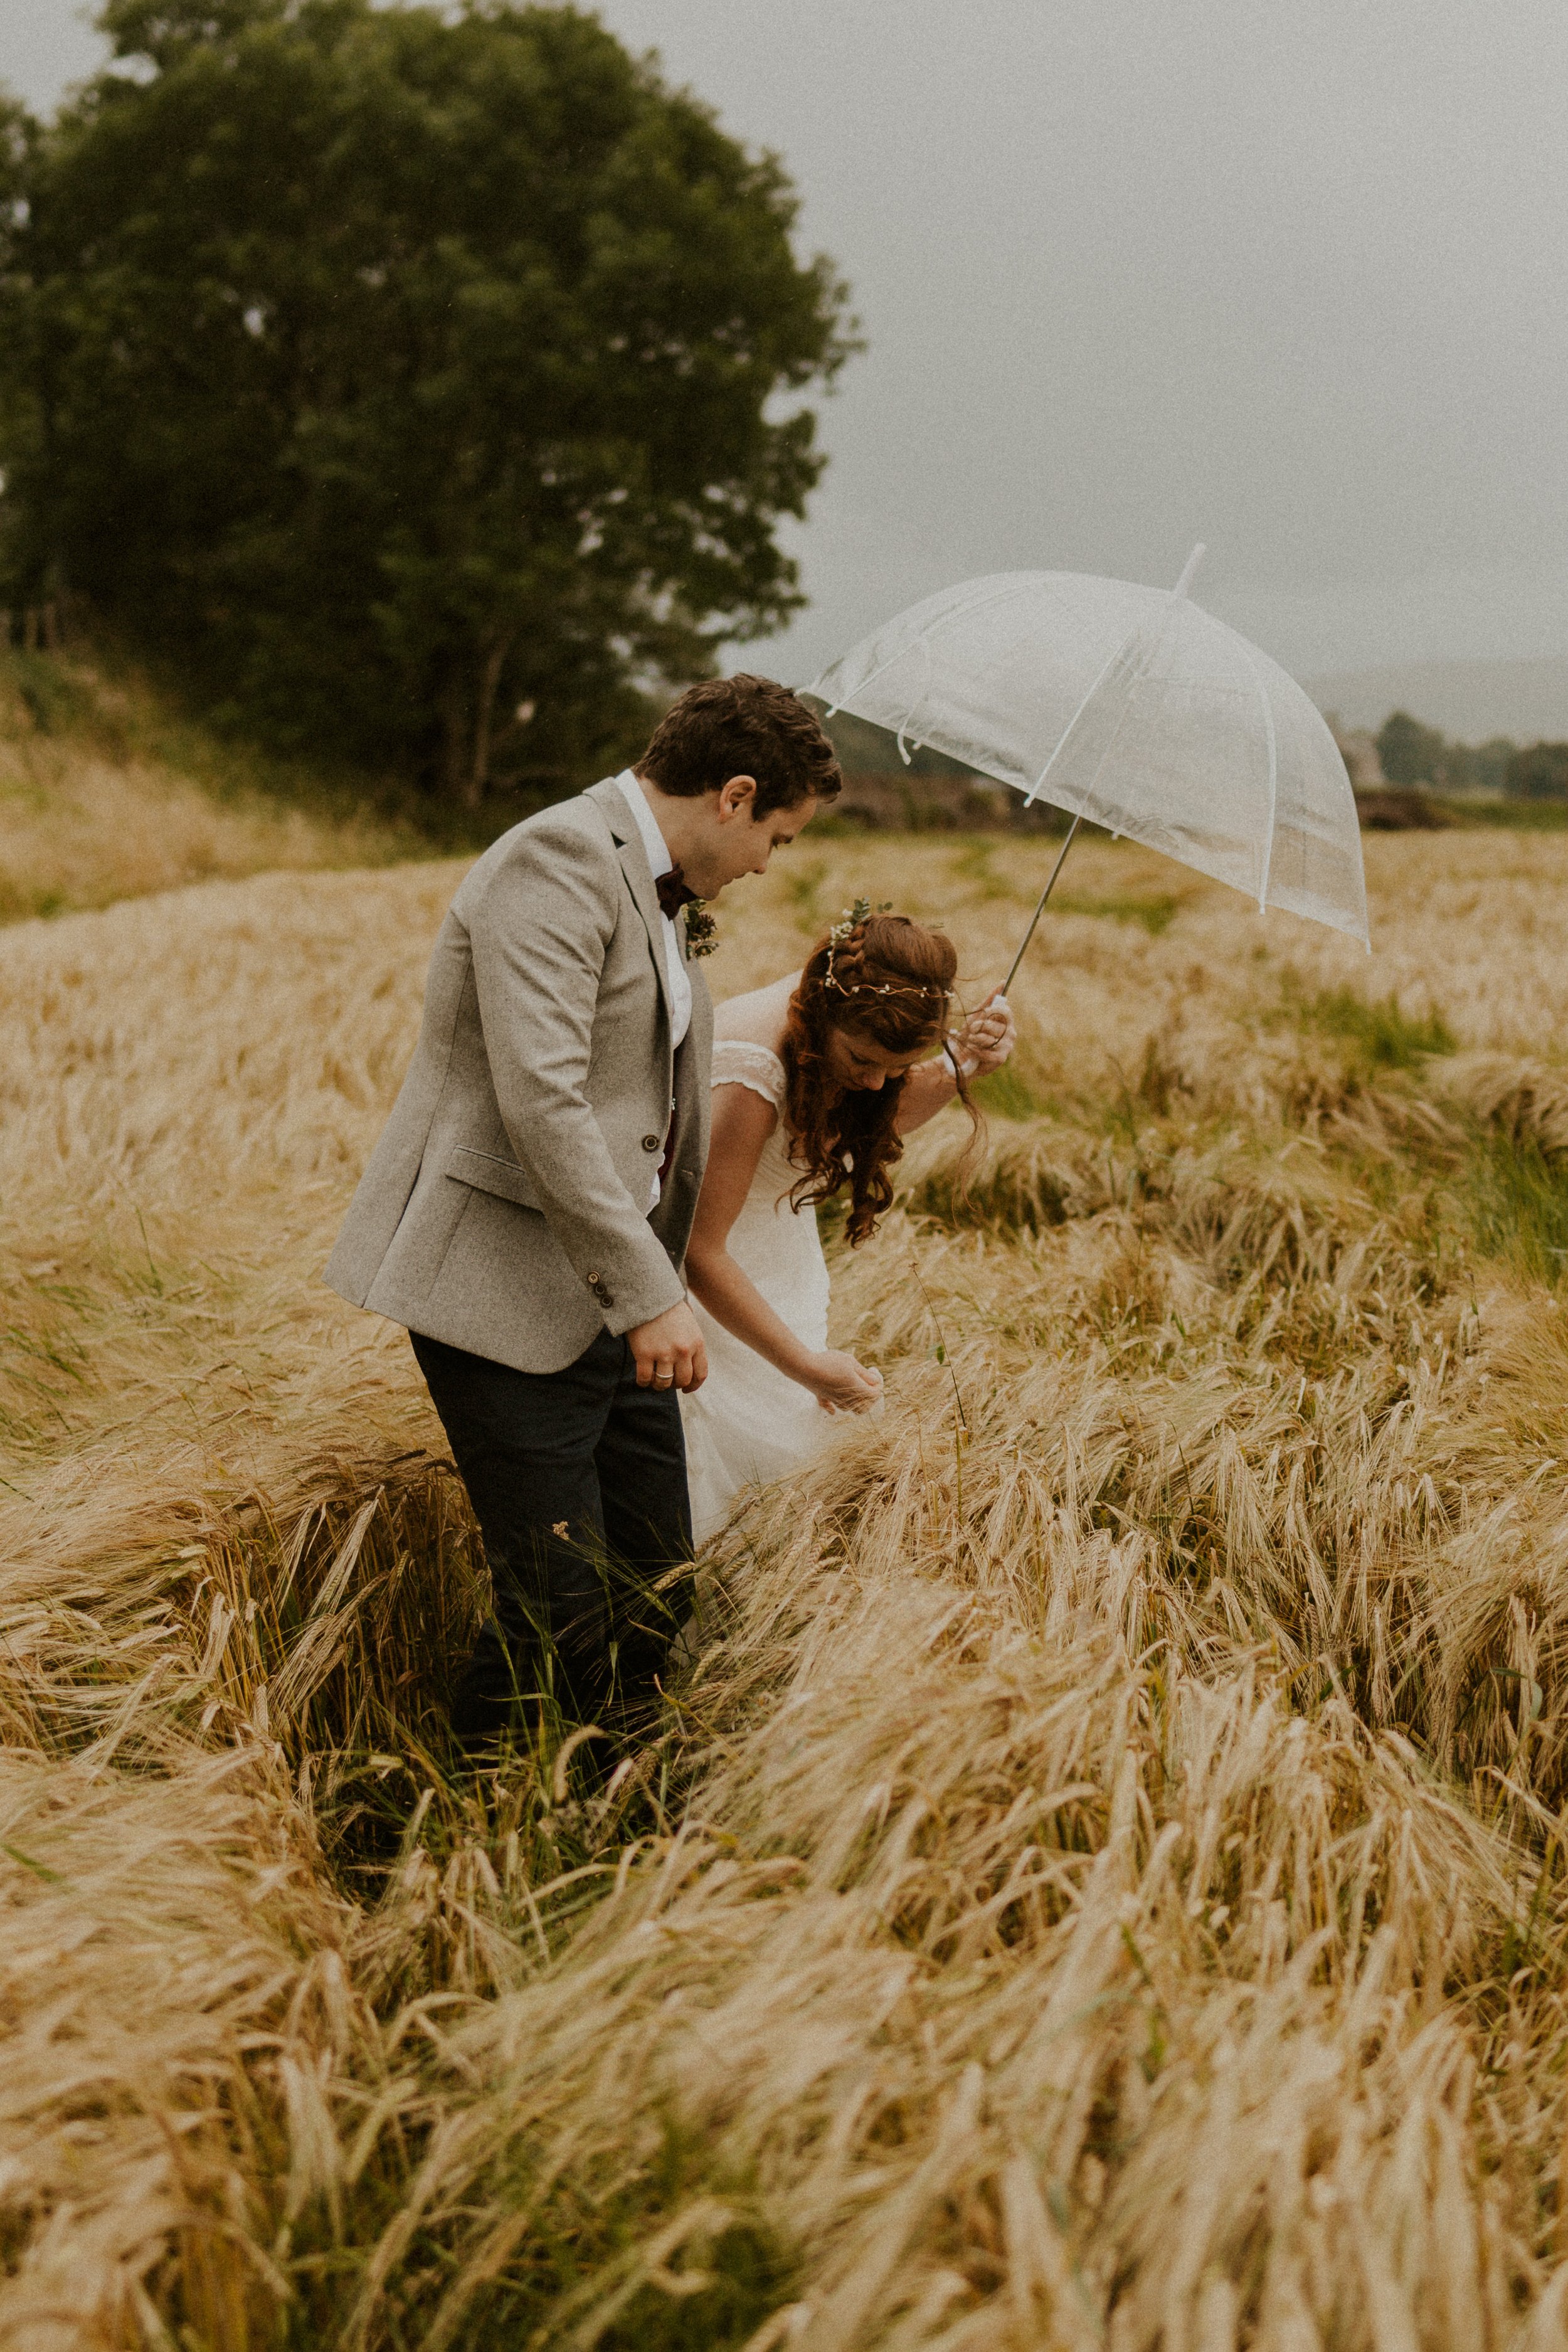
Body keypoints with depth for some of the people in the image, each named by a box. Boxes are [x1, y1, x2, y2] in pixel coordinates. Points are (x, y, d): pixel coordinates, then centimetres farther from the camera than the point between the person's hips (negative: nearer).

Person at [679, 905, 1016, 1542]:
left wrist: (960, 1064, -9)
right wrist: (806, 1364, -23)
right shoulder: (752, 1077, -35)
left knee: (791, 1441, 10)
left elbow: (876, 1127, 10)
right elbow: (701, 1252, -30)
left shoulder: (849, 1015, -12)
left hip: (781, 1261, 8)